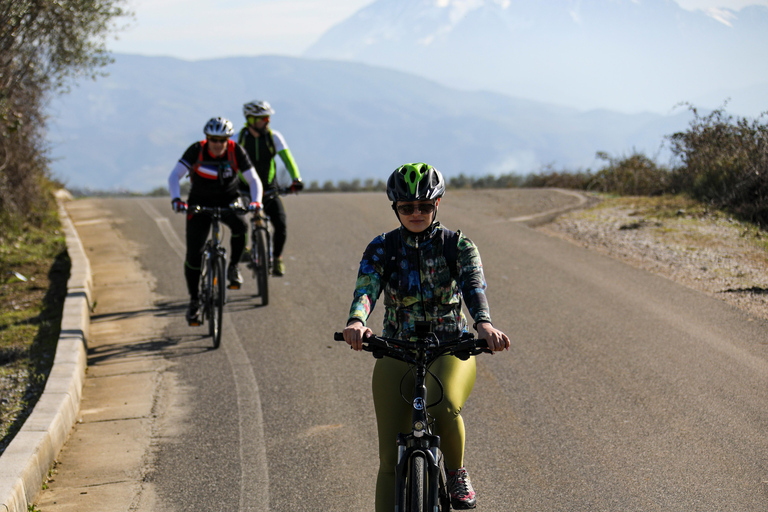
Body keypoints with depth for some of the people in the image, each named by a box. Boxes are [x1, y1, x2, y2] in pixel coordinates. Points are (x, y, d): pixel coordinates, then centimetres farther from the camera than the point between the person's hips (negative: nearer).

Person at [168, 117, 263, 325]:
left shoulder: (236, 151, -16)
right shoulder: (196, 151, -19)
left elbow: (253, 180, -16)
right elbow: (174, 177, -24)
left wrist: (256, 201, -36)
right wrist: (176, 199, -43)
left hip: (228, 201, 0)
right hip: (200, 203, 0)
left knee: (240, 226, -33)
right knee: (194, 254, -8)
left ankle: (233, 267, -8)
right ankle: (194, 301, 8)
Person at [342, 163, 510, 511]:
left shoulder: (459, 246, -1)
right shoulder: (381, 249, 1)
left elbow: (474, 287, -19)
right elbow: (366, 288, -17)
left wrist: (484, 324, -42)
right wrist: (356, 322, -42)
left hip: (451, 351, -1)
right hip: (397, 354, 2)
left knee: (444, 407, -33)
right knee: (391, 458, -6)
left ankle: (457, 474, -5)